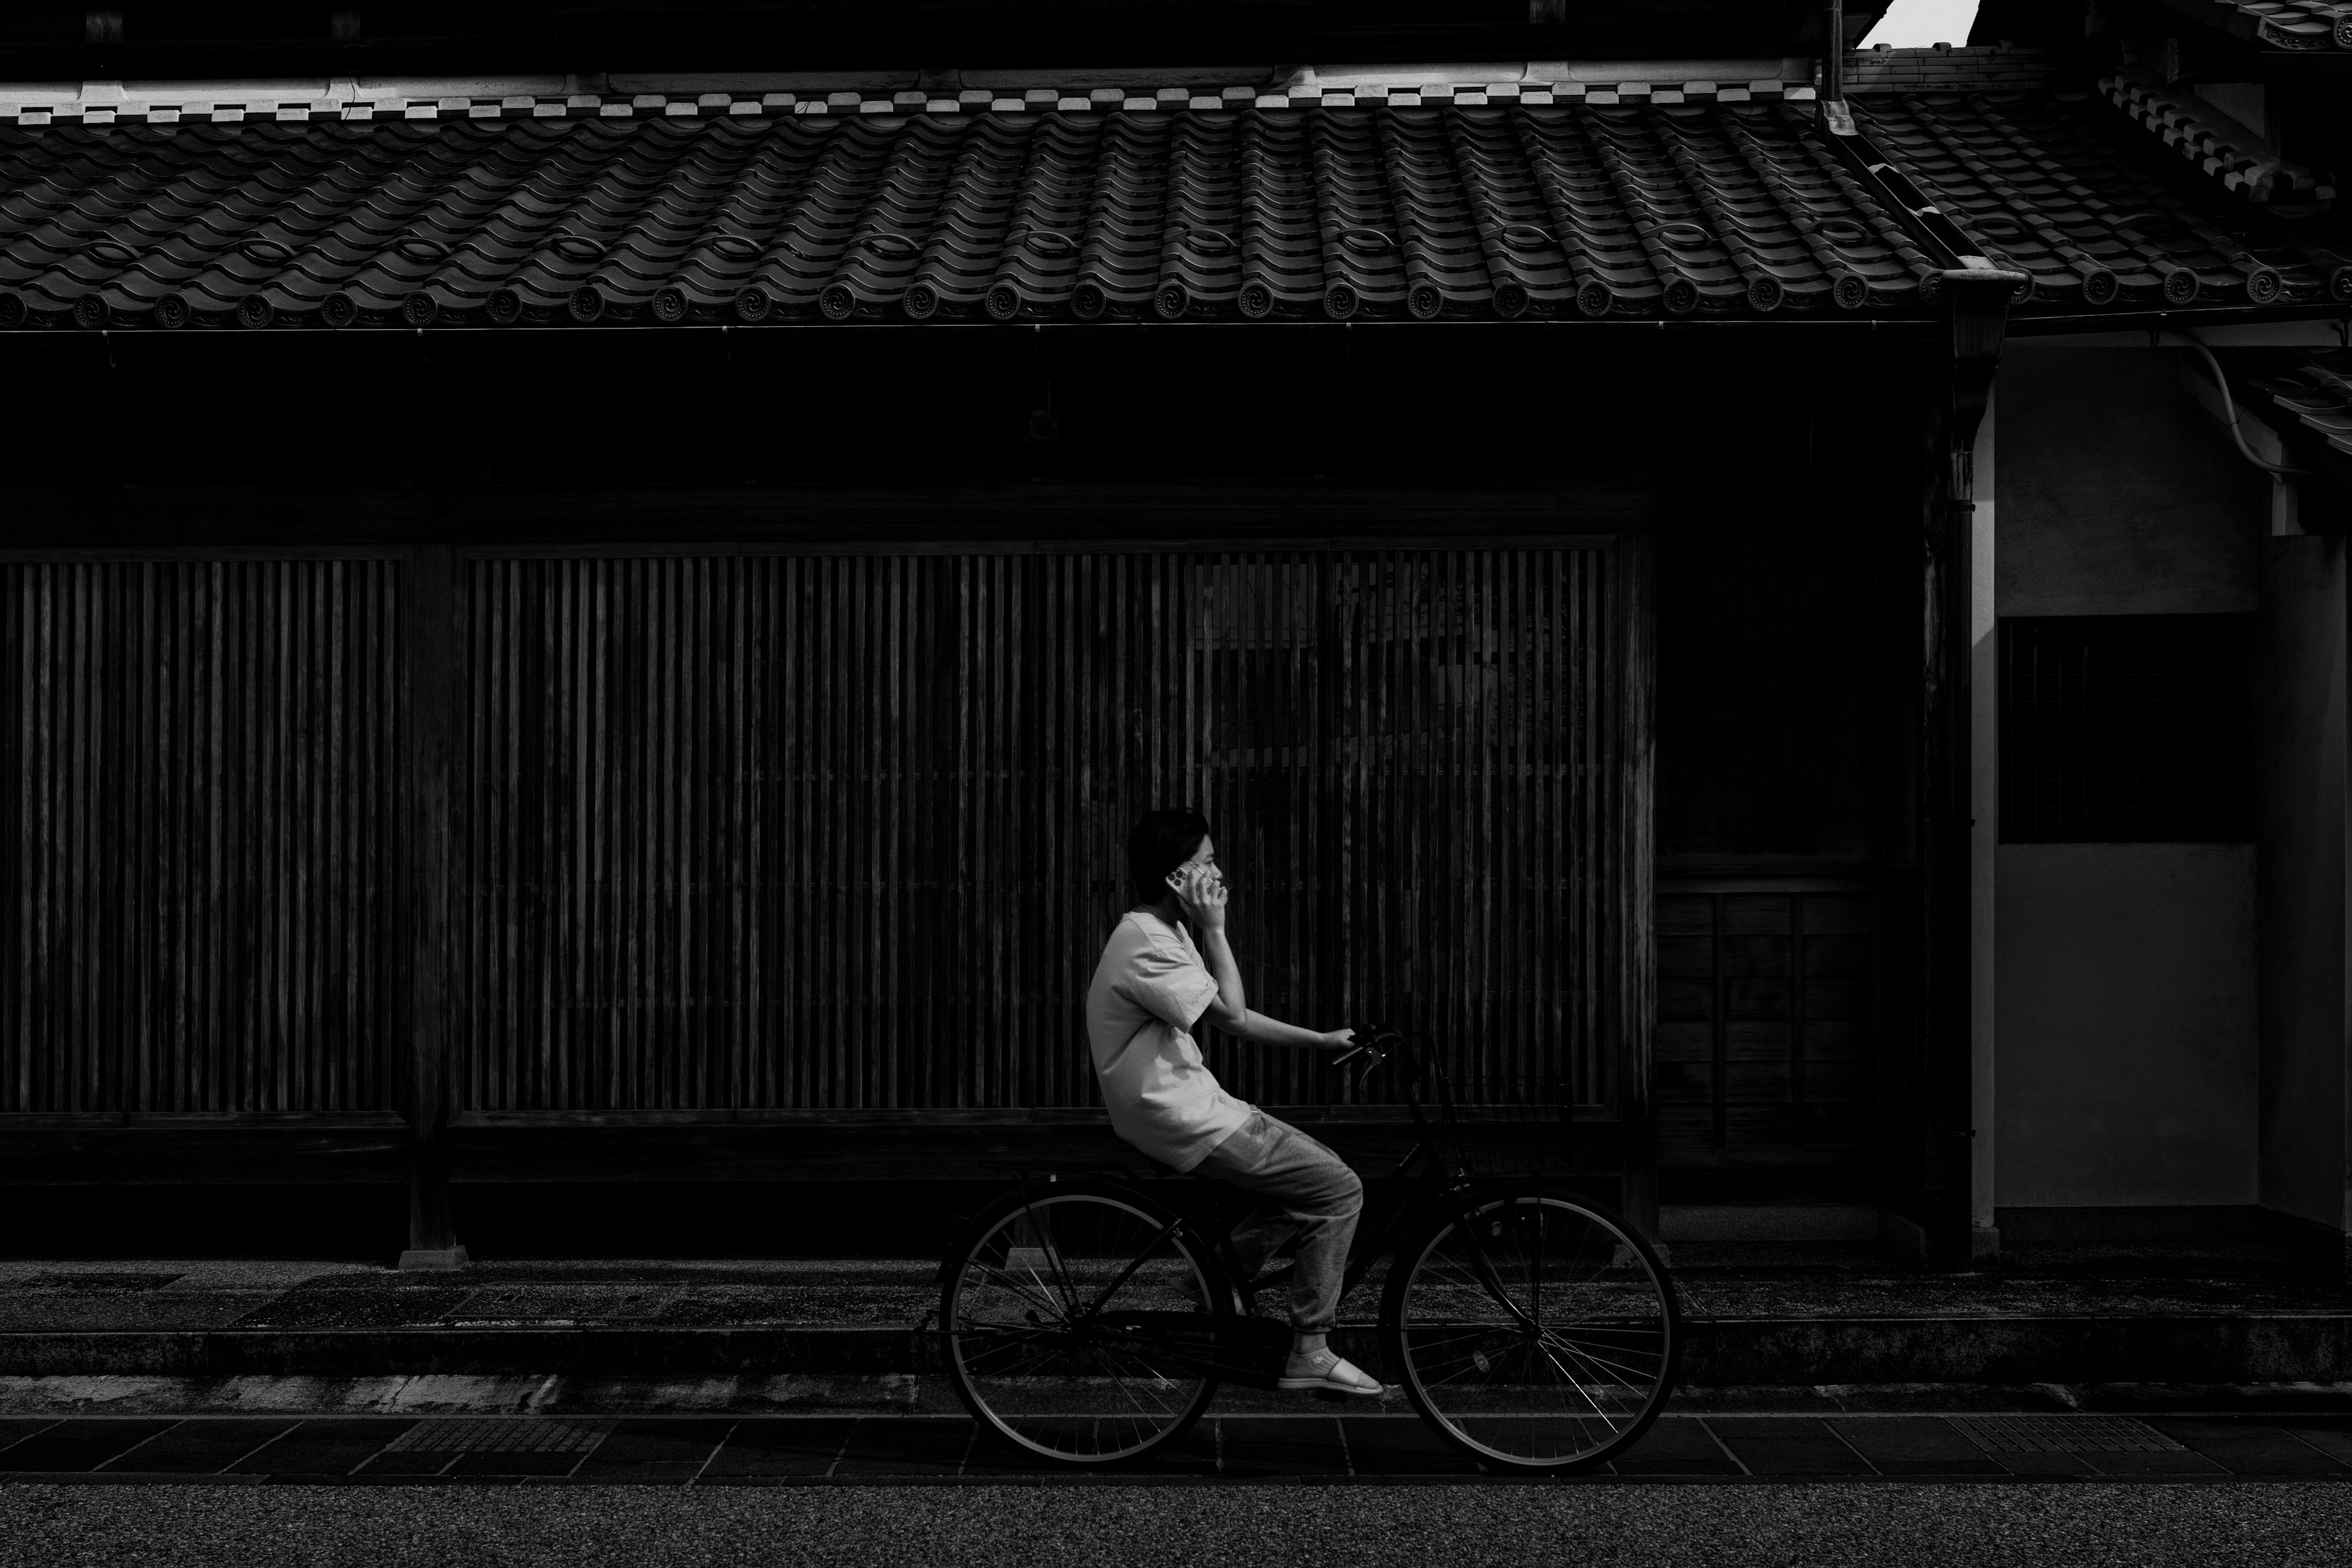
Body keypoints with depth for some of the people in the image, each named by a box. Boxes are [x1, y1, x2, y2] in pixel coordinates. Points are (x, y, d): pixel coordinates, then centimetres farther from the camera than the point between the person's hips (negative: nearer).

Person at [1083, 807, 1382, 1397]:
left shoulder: (1167, 933, 12)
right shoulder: (1143, 943, -21)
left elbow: (1232, 1017, 15)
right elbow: (1232, 1013, -20)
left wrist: (1321, 1039, 13)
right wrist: (1214, 929, -15)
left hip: (1187, 1100, 10)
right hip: (1181, 1120, -10)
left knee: (1316, 1172, 14)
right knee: (1340, 1189, -9)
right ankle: (1309, 1353, -1)